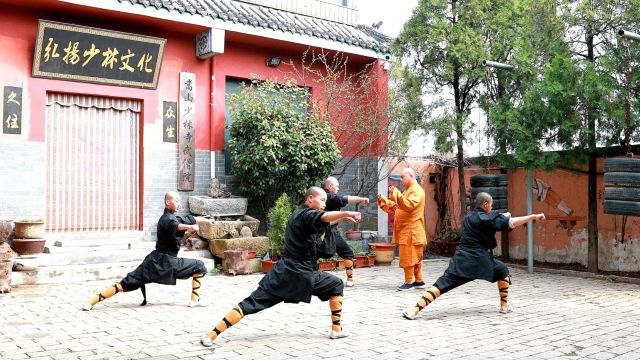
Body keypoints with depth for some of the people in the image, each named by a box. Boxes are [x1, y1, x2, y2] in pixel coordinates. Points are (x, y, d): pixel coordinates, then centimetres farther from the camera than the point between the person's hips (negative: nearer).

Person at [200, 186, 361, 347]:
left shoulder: (298, 214, 20)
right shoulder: (307, 214, -7)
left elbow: (322, 224, 33)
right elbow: (324, 217, -31)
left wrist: (342, 218, 22)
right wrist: (347, 213, -44)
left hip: (283, 272, 7)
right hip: (302, 275, -7)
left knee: (250, 304, 1)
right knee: (336, 285, 15)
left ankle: (211, 335, -8)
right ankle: (337, 329, 14)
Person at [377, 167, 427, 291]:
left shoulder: (416, 190, -9)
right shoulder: (407, 190, 22)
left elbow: (408, 205, -26)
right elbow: (394, 208, 20)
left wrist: (396, 195, -31)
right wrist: (383, 200, 8)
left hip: (411, 231, -10)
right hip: (404, 230, 10)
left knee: (408, 257, -6)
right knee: (414, 257, 12)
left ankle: (409, 282, 1)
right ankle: (419, 281, 18)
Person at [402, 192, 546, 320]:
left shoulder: (468, 218, 16)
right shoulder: (487, 219, -5)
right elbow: (512, 223, -7)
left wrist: (502, 217, 25)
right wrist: (534, 216, -1)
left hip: (461, 259, 4)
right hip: (480, 260, -4)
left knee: (442, 284, -5)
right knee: (503, 271, 24)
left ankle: (414, 310, -19)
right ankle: (504, 306, 29)